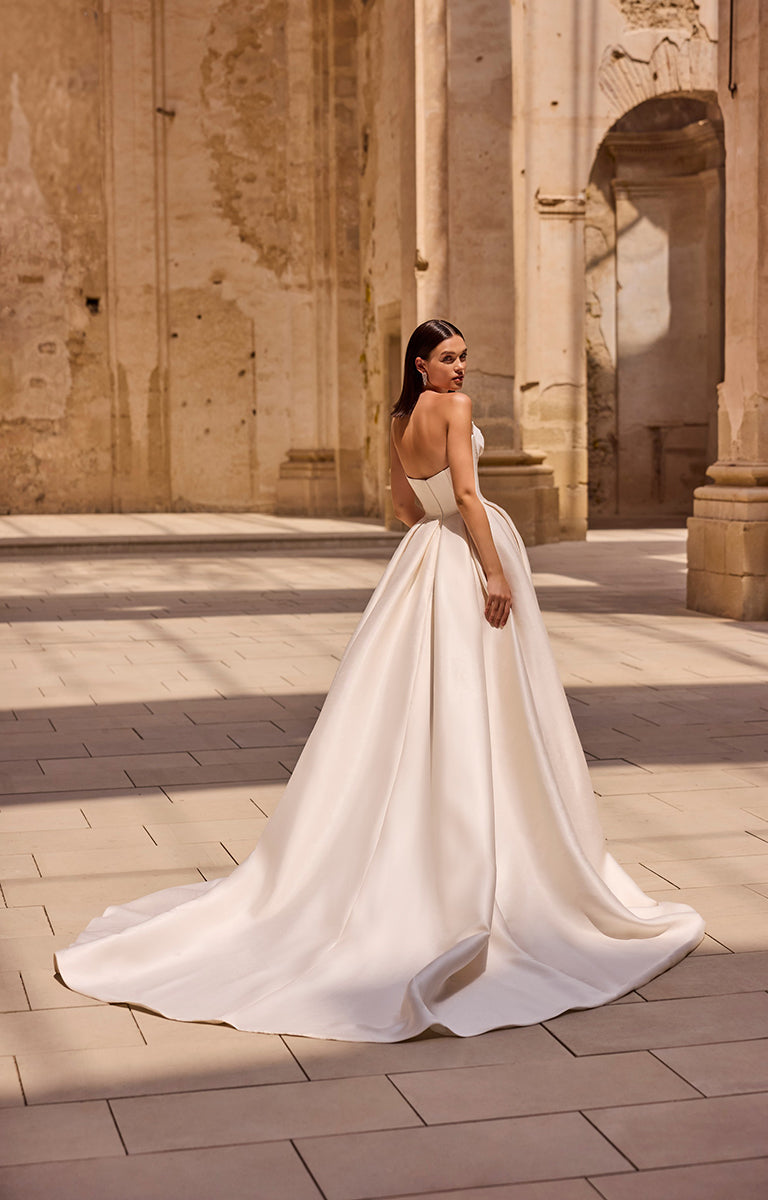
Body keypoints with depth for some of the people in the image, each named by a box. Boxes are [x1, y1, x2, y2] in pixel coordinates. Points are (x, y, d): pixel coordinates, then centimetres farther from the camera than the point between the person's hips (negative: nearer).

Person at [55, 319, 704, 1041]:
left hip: (424, 555, 8)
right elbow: (465, 493, -20)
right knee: (475, 709, -3)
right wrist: (495, 570, -21)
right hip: (470, 553, -8)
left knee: (414, 704, 11)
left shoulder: (398, 423, 14)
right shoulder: (455, 408, -11)